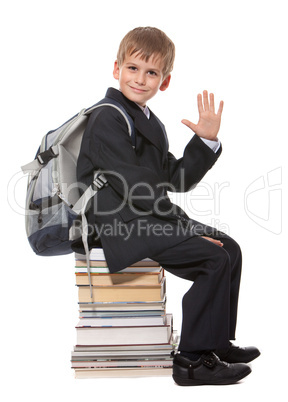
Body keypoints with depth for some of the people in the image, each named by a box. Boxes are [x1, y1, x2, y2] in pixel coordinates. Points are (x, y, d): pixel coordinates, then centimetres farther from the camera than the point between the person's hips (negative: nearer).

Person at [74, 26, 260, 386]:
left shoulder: (151, 124, 18)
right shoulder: (108, 118, -12)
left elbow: (176, 179, 13)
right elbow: (136, 189, -19)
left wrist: (206, 141, 1)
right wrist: (186, 225, -16)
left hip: (147, 219, 10)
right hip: (117, 223, -10)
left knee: (230, 248, 6)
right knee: (215, 259, -17)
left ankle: (217, 342, 16)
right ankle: (192, 360, -9)